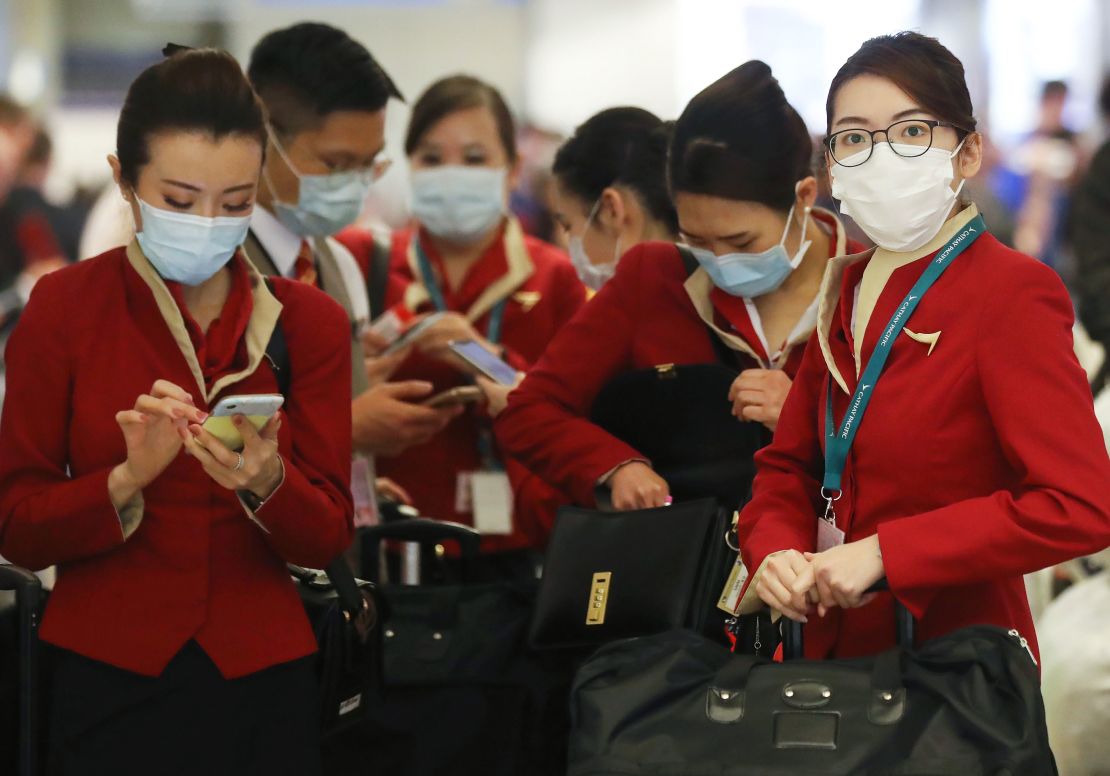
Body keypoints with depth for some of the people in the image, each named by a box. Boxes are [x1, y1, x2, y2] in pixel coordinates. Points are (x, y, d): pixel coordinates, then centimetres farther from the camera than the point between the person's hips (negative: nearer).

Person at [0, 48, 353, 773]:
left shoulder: (310, 321, 0)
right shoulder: (63, 308, -4)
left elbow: (329, 537, -3)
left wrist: (266, 483, -23)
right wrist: (128, 480, -22)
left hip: (264, 684, 2)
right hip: (111, 686, -2)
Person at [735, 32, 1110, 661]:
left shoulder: (1012, 292, -16)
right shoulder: (849, 287, 8)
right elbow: (789, 467, 12)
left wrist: (883, 553, -25)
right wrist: (776, 552, -10)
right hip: (832, 645, 7)